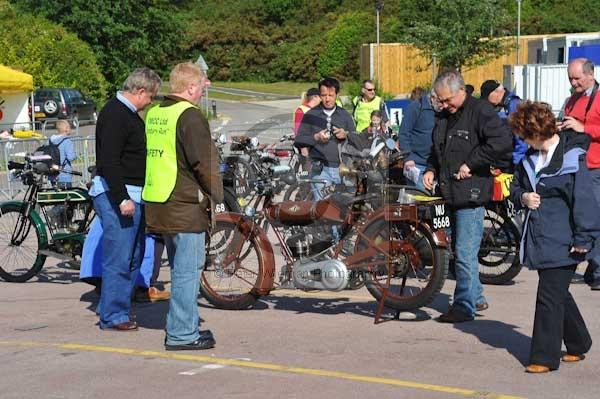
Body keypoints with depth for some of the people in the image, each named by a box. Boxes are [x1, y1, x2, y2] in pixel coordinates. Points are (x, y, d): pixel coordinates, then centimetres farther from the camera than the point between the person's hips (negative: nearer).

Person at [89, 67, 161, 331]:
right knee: (118, 258, -7)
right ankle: (112, 317, 0)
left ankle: (117, 308, 22)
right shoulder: (114, 114, -14)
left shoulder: (131, 114, 18)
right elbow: (109, 161, -22)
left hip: (132, 195, 10)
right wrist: (121, 198, -25)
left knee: (134, 256, 14)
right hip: (116, 195, -10)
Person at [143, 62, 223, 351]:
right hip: (186, 206, -9)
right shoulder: (190, 115, -14)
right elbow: (205, 162, -16)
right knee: (188, 270, -4)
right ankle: (182, 334, -2)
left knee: (180, 268, 18)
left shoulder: (153, 113, 13)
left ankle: (183, 326, 26)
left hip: (157, 205, 9)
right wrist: (216, 197, -7)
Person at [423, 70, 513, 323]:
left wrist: (471, 164, -18)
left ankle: (464, 306, -2)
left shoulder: (481, 112, -10)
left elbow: (502, 142, -23)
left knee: (465, 254, -8)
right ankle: (476, 297, 28)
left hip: (471, 195, -9)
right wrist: (431, 170, 10)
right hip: (451, 194, 9)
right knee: (460, 251, 16)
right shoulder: (444, 117, 16)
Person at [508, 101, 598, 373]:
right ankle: (578, 345, 34)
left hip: (562, 243, -8)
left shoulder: (572, 158, -15)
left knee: (550, 297, -6)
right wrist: (522, 197, -2)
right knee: (559, 295, 18)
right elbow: (516, 186, 21)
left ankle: (545, 357, 1)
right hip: (539, 238, 8)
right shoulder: (531, 157, 10)